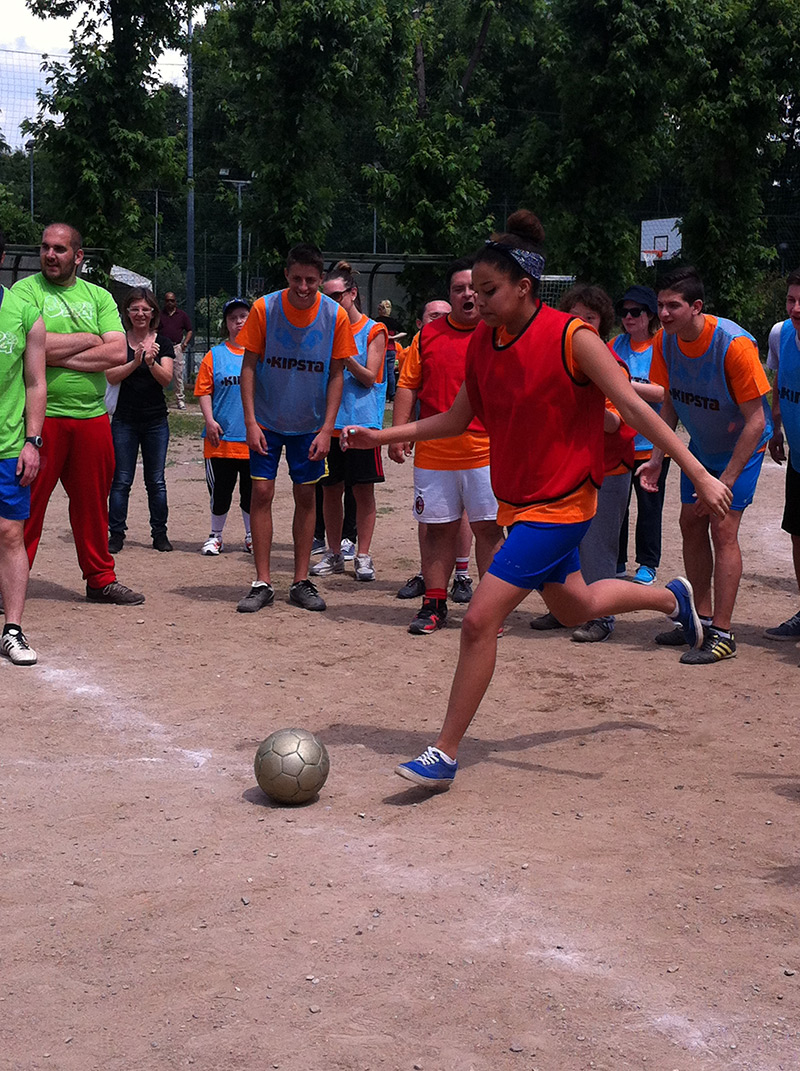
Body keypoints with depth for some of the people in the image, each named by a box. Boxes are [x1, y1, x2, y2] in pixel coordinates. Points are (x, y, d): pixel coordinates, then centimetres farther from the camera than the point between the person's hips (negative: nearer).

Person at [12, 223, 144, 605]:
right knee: (26, 503, -1)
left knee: (92, 502, 12)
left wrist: (60, 357, -11)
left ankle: (101, 579, 23)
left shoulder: (99, 297, 11)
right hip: (41, 416, -4)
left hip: (92, 415, 4)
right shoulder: (25, 291, 0)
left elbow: (118, 353, -2)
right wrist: (89, 339, -6)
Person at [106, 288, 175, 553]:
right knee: (121, 480, 0)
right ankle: (116, 534, 6)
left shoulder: (162, 343, 4)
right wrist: (135, 362, -23)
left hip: (156, 421, 1)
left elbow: (166, 379, -7)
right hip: (124, 420, -1)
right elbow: (111, 376, -9)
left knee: (156, 481, 6)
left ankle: (159, 533, 14)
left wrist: (151, 362, -25)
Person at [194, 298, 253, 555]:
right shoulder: (215, 355, 5)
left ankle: (252, 537, 21)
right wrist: (209, 420, -9)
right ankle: (216, 536, 18)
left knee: (252, 491, 8)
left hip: (254, 437, 1)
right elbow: (204, 391, 3)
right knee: (220, 490, 4)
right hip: (221, 437, -1)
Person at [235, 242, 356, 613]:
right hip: (267, 421, -1)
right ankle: (262, 583, 2)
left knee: (305, 496, 5)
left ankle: (301, 582, 14)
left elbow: (336, 375, -2)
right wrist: (250, 421, -11)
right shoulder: (264, 308, -11)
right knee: (262, 492, -5)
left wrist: (327, 428, -8)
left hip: (310, 425, 1)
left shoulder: (335, 316, -8)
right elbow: (249, 365, -5)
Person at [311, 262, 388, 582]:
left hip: (362, 420, -4)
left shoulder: (373, 331, 0)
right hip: (329, 421, 4)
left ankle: (363, 556, 5)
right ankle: (334, 554, 16)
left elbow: (369, 378, -6)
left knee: (363, 490, -1)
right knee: (330, 489, 6)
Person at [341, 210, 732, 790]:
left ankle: (445, 755, -5)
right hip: (519, 499, 8)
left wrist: (700, 473, -20)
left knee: (480, 620, -16)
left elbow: (635, 408, -18)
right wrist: (382, 436, 7)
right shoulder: (482, 342, 1)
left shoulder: (572, 337, -19)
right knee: (574, 607, 26)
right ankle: (673, 596, 54)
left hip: (560, 504, -8)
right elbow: (457, 419, 13)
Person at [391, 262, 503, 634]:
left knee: (488, 528, 0)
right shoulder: (428, 335, 9)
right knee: (437, 528, 7)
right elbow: (408, 386, 11)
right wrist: (397, 433, 1)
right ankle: (434, 604, 16)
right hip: (433, 453, 2)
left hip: (486, 453, -2)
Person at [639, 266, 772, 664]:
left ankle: (722, 633, -9)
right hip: (700, 444, 7)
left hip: (741, 446, -7)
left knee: (722, 528, -13)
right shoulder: (665, 341, -13)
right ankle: (702, 618, 21)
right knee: (691, 524, 7)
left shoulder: (734, 344, -32)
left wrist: (726, 481, -29)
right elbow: (670, 403, 2)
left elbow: (755, 421, -27)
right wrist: (657, 458, -9)